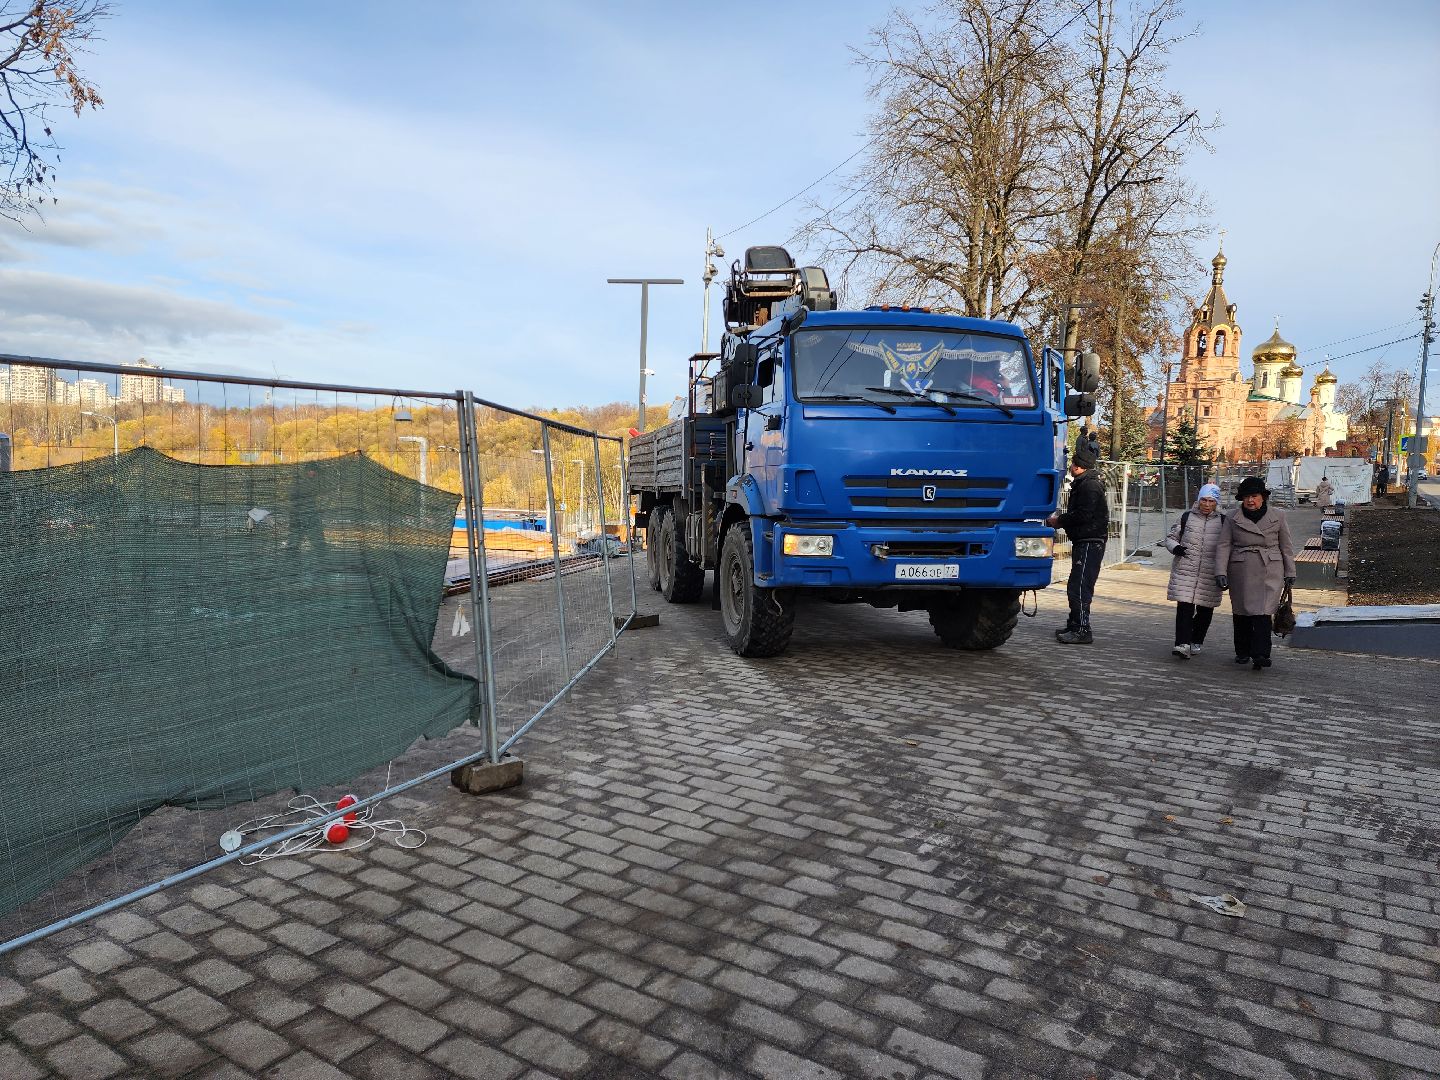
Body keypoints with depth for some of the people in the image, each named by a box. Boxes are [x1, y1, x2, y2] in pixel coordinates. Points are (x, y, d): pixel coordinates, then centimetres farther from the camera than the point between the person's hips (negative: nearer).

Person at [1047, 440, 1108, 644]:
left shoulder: (1090, 485, -14)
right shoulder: (1083, 484, 20)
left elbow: (1083, 515, -22)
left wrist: (1059, 520, -11)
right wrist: (1059, 520, 6)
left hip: (1090, 544, -11)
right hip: (1083, 543, 11)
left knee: (1079, 587, -11)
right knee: (1076, 587, 15)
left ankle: (1082, 631, -9)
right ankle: (1074, 626, 23)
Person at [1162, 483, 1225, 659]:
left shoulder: (1223, 521, 7)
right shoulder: (1186, 517, 6)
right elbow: (1171, 537, 13)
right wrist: (1175, 547, -9)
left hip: (1210, 574, 1)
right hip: (1185, 570, -1)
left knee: (1205, 610, 9)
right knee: (1184, 607, -12)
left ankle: (1196, 642, 27)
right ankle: (1183, 644, -16)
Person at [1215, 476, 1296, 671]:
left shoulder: (1277, 518, 5)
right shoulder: (1232, 520, 3)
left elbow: (1286, 547, 11)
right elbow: (1223, 546, 0)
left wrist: (1290, 572, 12)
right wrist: (1220, 572, -10)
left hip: (1269, 572, -1)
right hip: (1240, 572, 1)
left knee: (1262, 612, -12)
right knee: (1241, 612, 9)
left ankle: (1260, 655, -14)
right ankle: (1242, 652, 24)